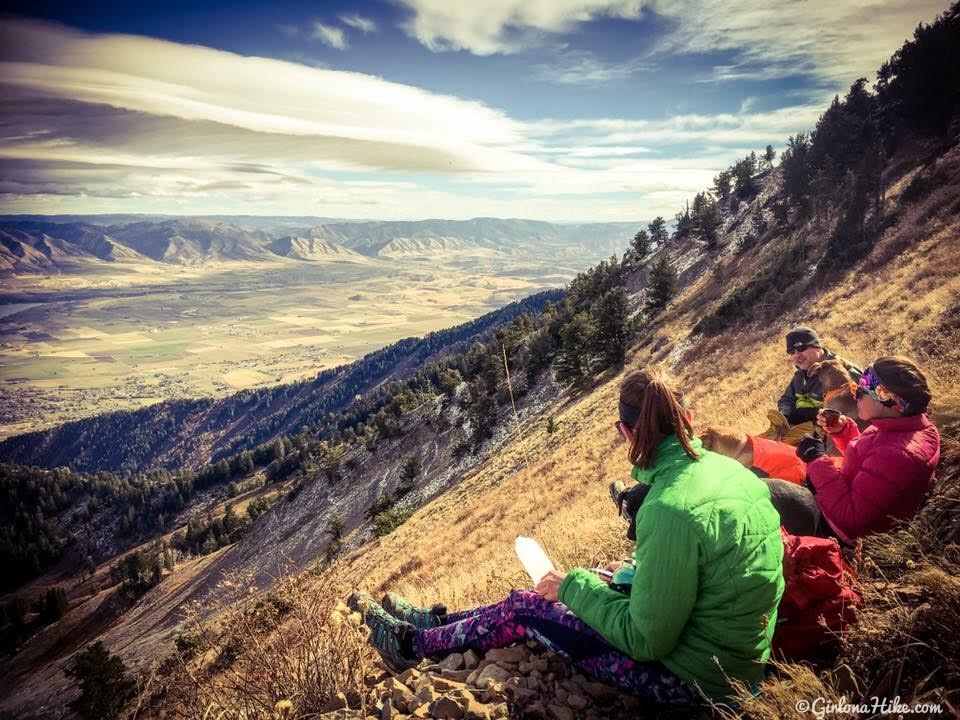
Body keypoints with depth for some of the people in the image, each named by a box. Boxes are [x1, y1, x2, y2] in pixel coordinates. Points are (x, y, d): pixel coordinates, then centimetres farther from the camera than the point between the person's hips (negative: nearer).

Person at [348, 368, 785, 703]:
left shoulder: (671, 510, -33)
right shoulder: (729, 468, -5)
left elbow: (644, 640, -23)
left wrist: (574, 586, -12)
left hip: (692, 677, -8)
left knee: (525, 609, 3)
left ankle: (411, 642, 28)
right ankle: (433, 621, 33)